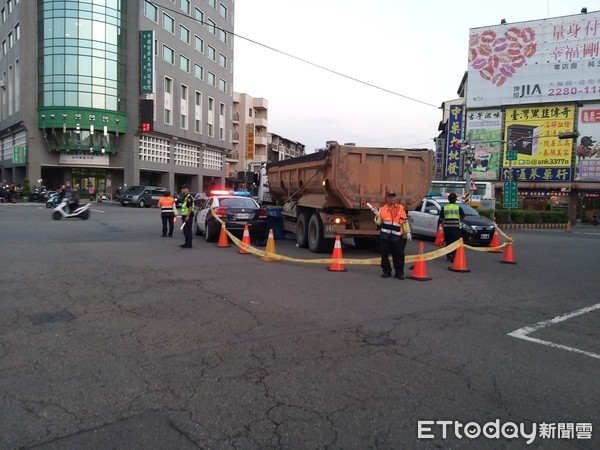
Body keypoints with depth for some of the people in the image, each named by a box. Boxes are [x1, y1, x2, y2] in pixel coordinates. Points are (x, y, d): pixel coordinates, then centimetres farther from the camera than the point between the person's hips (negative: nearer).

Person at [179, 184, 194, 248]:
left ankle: (189, 244, -7)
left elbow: (190, 207, -22)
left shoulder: (189, 197, -14)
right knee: (185, 230, 15)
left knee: (188, 230, -9)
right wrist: (183, 216, 23)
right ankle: (187, 243, 23)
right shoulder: (184, 197, 19)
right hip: (185, 216, 11)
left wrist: (187, 216, -26)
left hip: (188, 216, -11)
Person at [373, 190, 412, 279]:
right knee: (385, 254, 4)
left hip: (397, 237, 0)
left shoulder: (401, 208, 8)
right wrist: (377, 215, -13)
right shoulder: (382, 209, 6)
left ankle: (399, 272, 11)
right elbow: (378, 222, 4)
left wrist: (408, 232, 5)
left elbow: (405, 221, 10)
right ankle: (386, 271, 18)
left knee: (398, 255, 0)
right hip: (385, 236, 0)